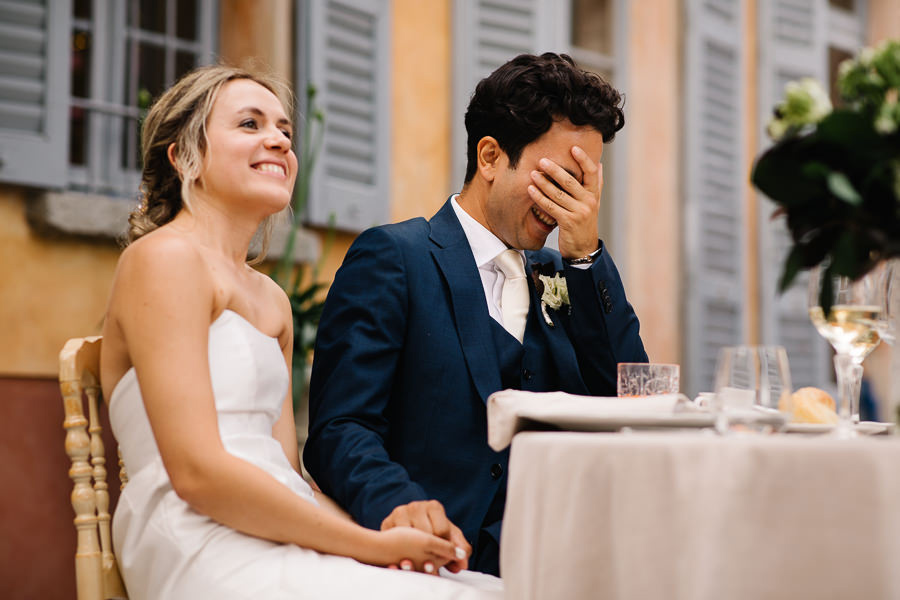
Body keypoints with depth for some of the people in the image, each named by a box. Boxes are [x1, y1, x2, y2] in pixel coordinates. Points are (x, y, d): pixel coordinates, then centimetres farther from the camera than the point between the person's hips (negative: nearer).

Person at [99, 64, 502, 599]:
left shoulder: (272, 300, 22)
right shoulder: (167, 257, -5)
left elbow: (286, 471, 15)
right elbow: (197, 471, -15)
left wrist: (387, 535, -5)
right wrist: (373, 546, -11)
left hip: (281, 552, 8)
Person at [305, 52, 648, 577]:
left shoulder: (562, 277, 21)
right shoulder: (393, 258, 1)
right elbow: (339, 429, -8)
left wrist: (587, 256, 3)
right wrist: (399, 503, -29)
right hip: (453, 555, -7)